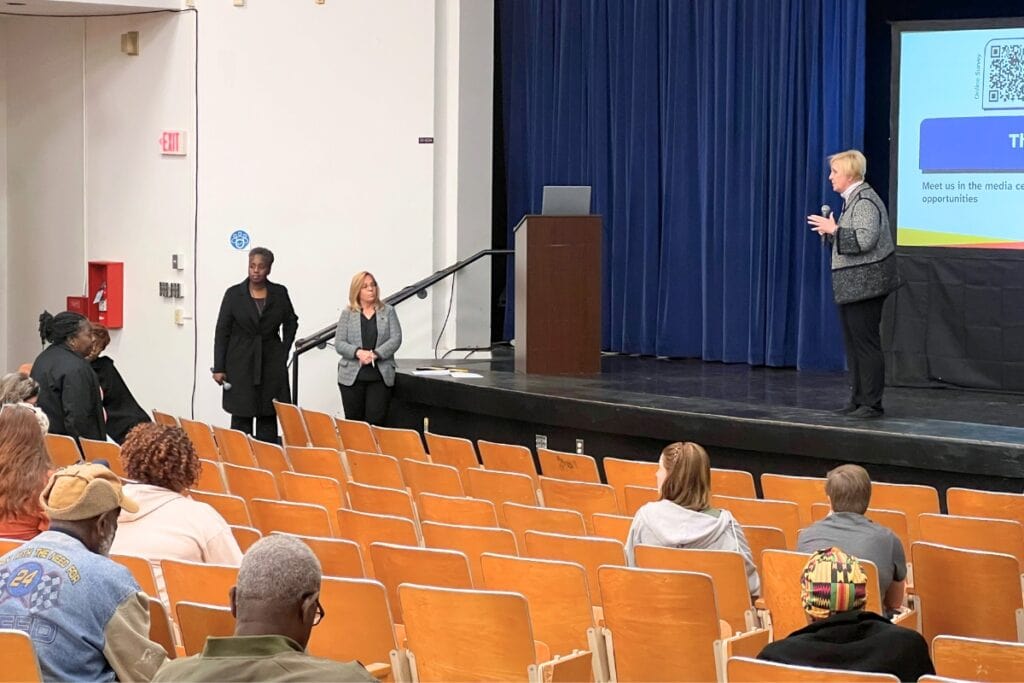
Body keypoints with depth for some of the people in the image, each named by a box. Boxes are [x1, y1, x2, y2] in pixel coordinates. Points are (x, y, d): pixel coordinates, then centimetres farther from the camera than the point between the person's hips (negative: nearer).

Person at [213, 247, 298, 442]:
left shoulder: (279, 293, 2)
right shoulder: (234, 294, -2)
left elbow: (291, 322, 18)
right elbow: (222, 331, -1)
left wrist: (284, 352, 8)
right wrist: (219, 368, -4)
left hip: (271, 364, 2)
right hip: (241, 364, -1)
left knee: (269, 418, 2)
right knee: (241, 418, -2)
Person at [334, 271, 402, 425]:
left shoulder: (388, 311, 9)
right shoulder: (347, 314, 8)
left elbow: (396, 339, 0)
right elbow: (339, 344, 2)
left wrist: (375, 354, -15)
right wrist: (358, 352, -17)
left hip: (380, 376, 0)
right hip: (352, 376, 0)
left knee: (375, 420, -9)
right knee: (353, 421, 1)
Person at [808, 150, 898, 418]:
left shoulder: (865, 202, -16)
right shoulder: (852, 199, 16)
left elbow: (865, 240, -27)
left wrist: (834, 229, -20)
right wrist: (830, 231, 10)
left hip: (864, 283, -11)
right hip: (852, 285, 11)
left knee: (866, 343, -6)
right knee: (853, 343, 12)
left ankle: (872, 404, -2)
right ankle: (858, 400, 18)